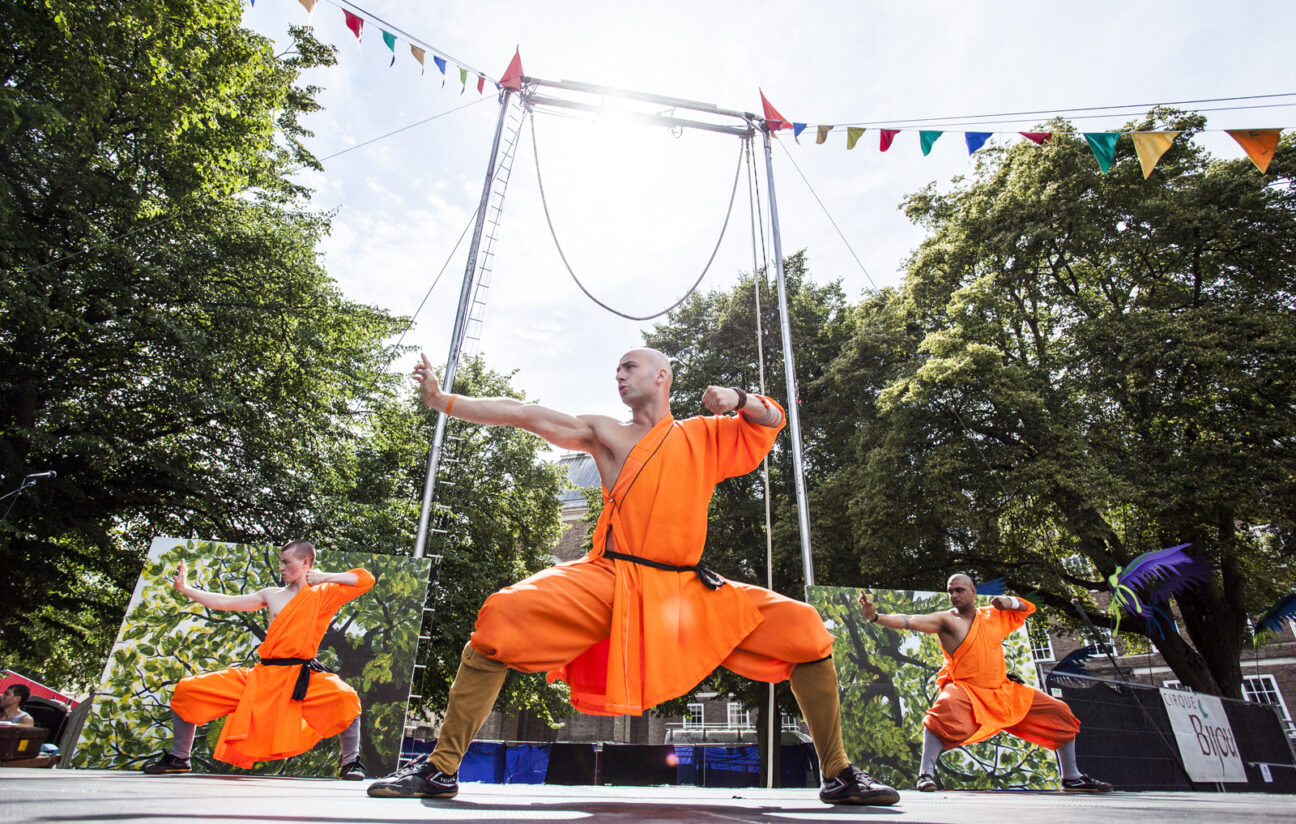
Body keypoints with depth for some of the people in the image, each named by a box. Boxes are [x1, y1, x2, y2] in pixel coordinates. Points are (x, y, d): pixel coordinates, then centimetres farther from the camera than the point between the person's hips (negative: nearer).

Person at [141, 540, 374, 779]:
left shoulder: (324, 594, 1)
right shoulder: (272, 595, 15)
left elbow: (366, 580, -7)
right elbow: (225, 602, 18)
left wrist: (323, 578, -2)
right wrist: (185, 588, 17)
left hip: (300, 679, -5)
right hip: (261, 677, 6)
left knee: (345, 697, -33)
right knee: (186, 690, 5)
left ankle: (351, 763, -11)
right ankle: (178, 758, 28)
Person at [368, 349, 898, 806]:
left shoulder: (704, 435, 13)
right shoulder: (605, 434, 9)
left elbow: (772, 421, 18)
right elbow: (524, 415, 3)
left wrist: (737, 399, -3)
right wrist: (442, 400, -1)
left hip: (689, 592, 2)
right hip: (610, 582, -1)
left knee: (801, 629, -9)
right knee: (503, 618, -21)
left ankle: (838, 776, 8)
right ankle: (441, 769, -5)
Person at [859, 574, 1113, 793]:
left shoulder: (994, 616, 7)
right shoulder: (947, 620, -10)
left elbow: (1028, 609, 23)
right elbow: (910, 621, -25)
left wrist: (1010, 602, 0)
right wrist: (875, 616, -39)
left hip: (1004, 691, 6)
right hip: (965, 689, -6)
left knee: (1058, 713, 10)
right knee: (947, 709, -39)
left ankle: (1072, 777, 29)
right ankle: (926, 773, -30)